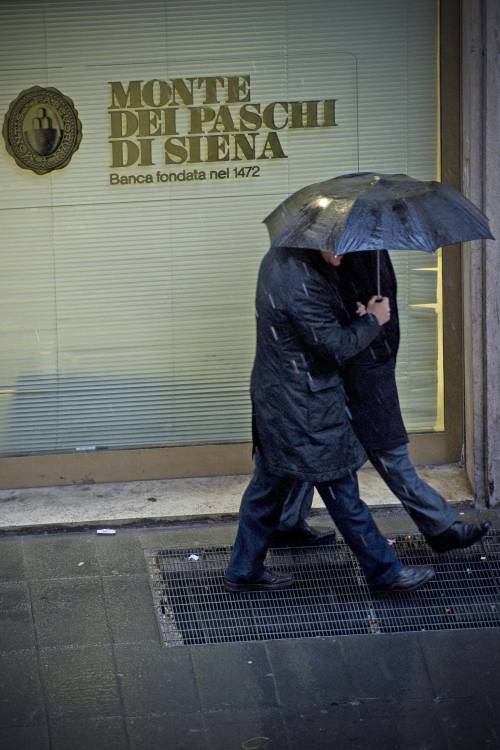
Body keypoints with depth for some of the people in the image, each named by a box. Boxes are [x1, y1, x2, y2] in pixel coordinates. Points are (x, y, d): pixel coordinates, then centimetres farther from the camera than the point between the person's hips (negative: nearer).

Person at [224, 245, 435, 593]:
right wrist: (373, 320, -8)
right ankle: (384, 571, 14)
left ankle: (244, 570, 27)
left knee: (269, 483, 18)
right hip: (305, 410, -10)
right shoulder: (301, 286, -28)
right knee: (342, 491, 2)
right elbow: (338, 347, -23)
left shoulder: (279, 256, 2)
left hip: (274, 400, 10)